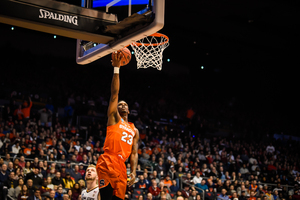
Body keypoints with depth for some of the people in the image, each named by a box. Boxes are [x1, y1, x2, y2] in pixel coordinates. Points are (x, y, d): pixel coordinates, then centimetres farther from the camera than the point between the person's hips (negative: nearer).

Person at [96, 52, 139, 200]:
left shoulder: (134, 131, 24)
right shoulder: (114, 118, 13)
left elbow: (134, 153, 18)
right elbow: (114, 93, 4)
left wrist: (133, 172, 2)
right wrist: (116, 69, -2)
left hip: (121, 166, 5)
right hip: (107, 163, -5)